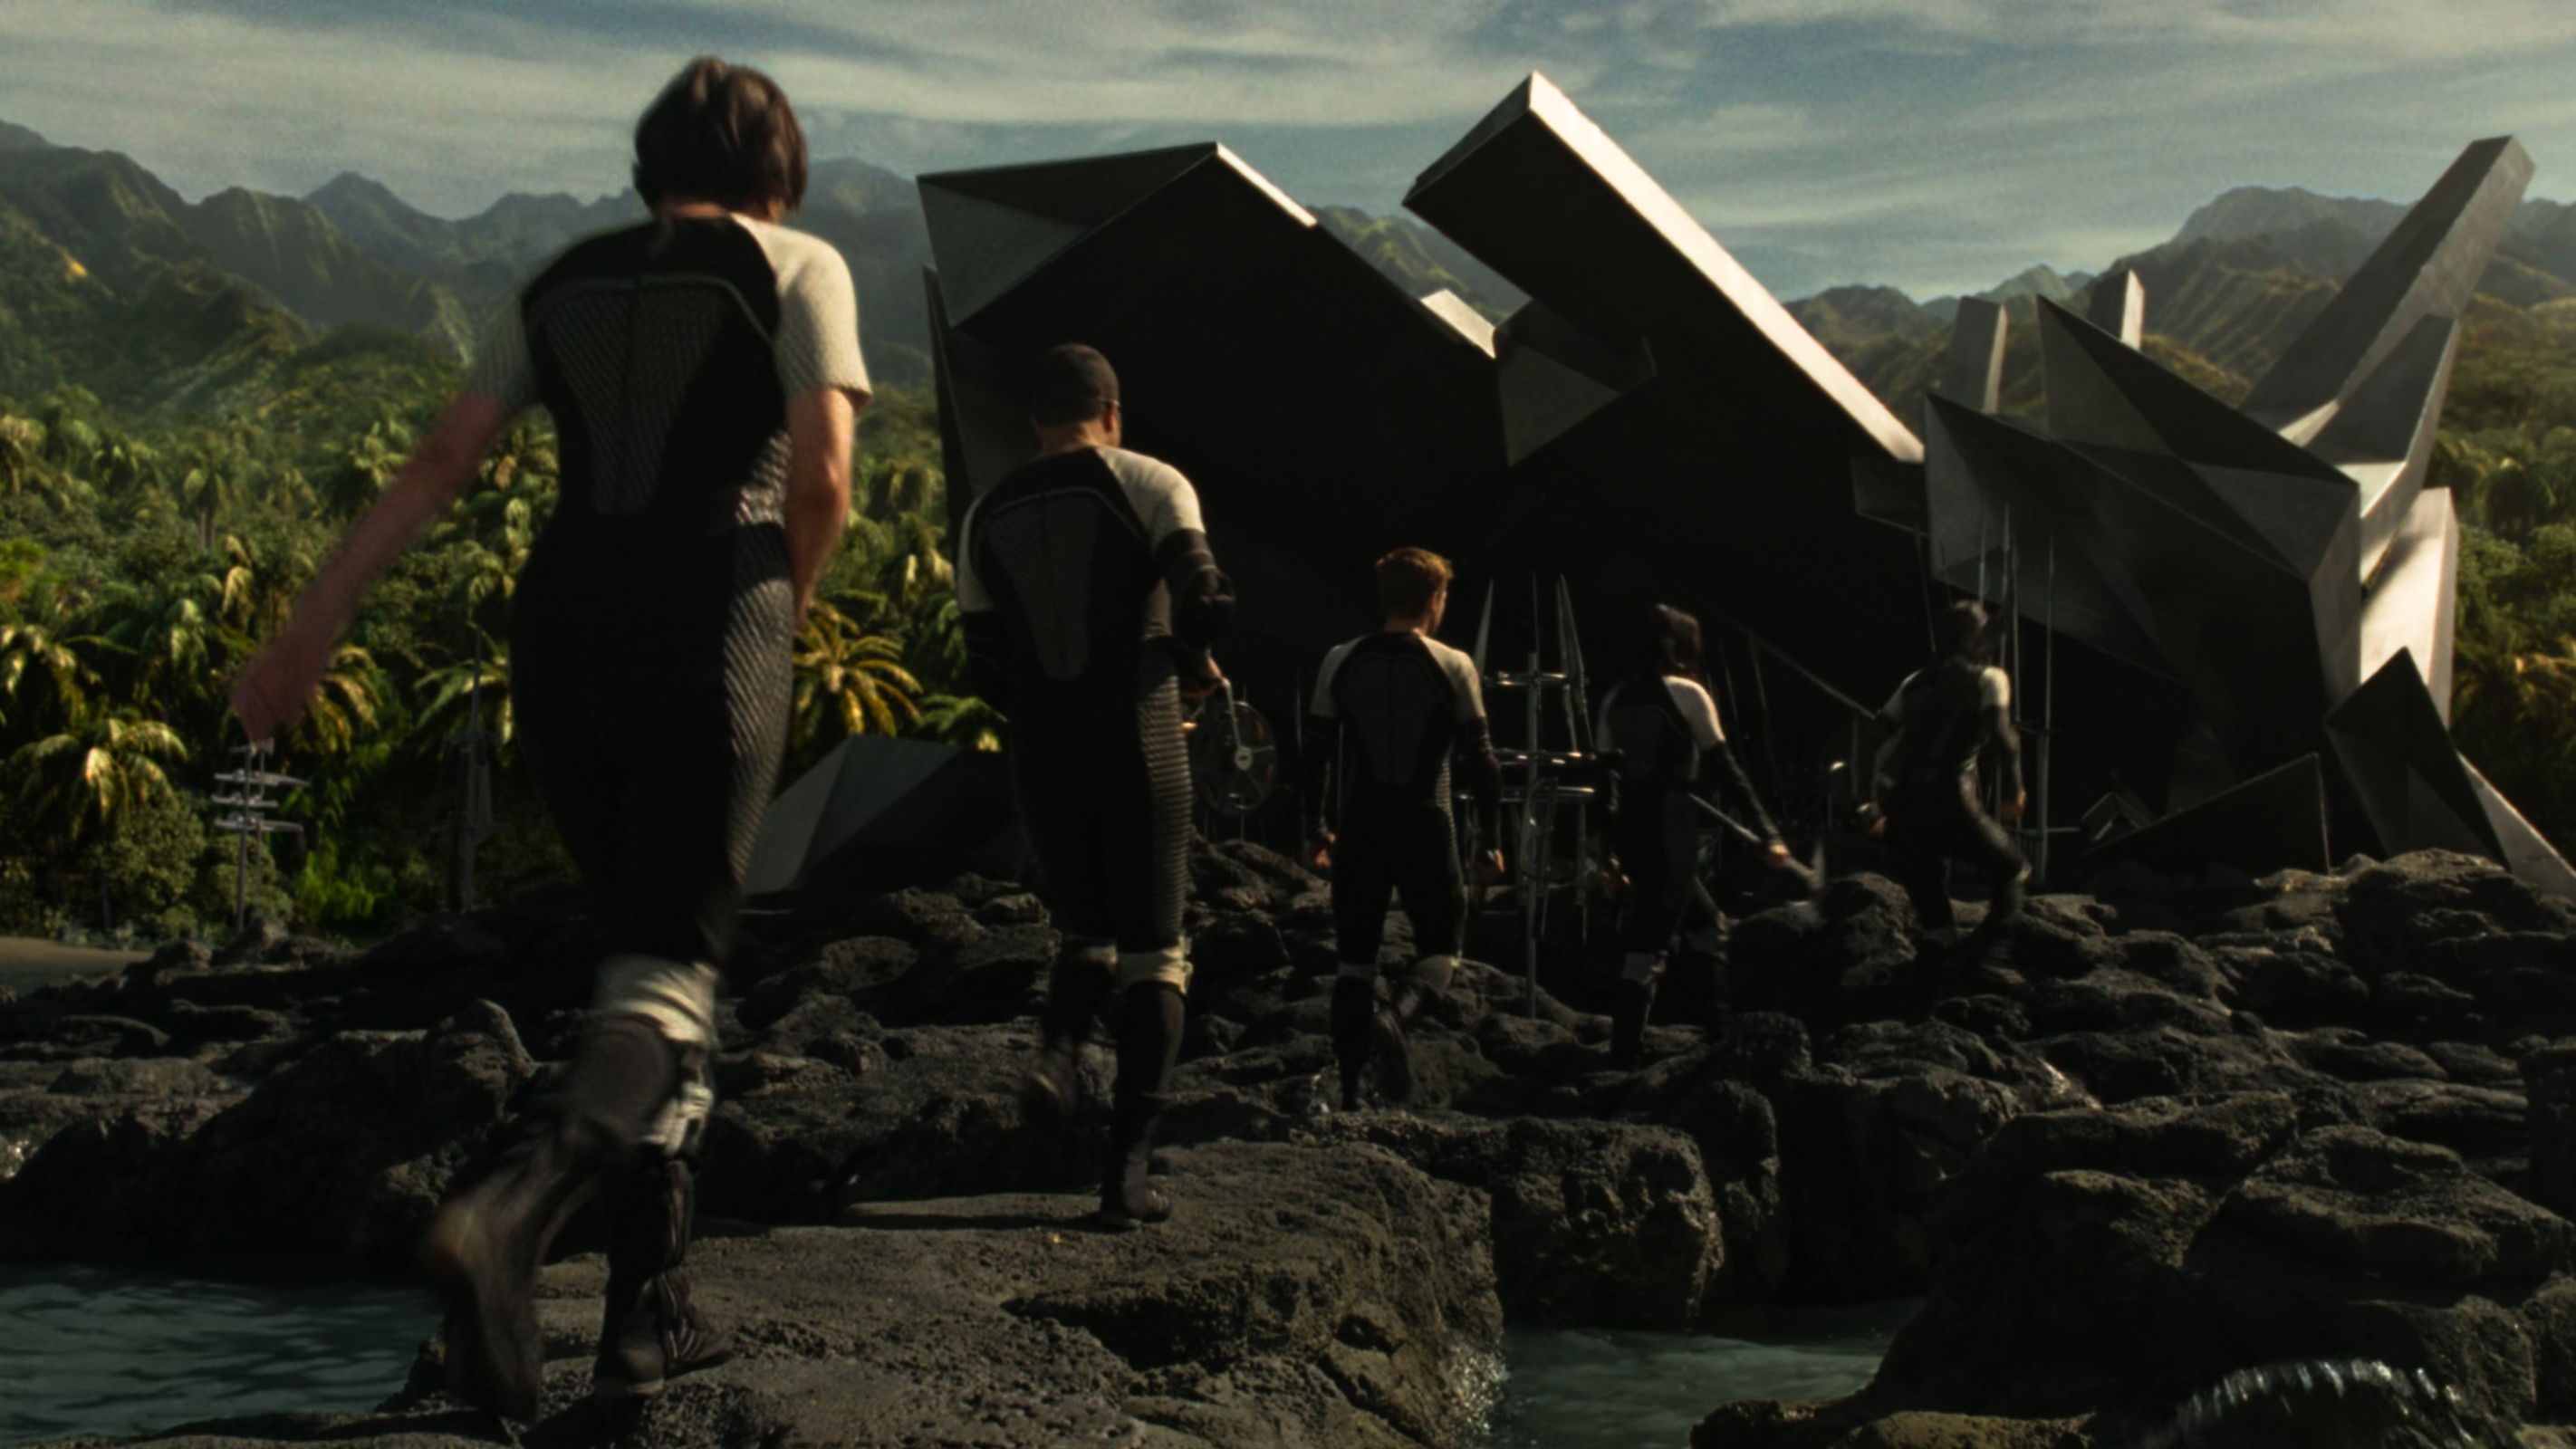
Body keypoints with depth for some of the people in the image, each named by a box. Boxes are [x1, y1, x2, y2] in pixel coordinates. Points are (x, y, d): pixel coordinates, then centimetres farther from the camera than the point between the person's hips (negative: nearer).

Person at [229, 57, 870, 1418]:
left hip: (561, 632, 5)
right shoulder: (796, 268, 3)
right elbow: (821, 474, -10)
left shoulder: (567, 284, 17)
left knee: (653, 941, 18)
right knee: (667, 976, -6)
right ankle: (508, 1209, -35)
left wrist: (311, 626, 10)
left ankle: (652, 1304, 15)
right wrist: (790, 594, 10)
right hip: (707, 640, -5)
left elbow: (437, 462, 10)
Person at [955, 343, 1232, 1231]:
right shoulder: (1148, 484, -2)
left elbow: (985, 667, 10)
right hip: (1140, 753, -3)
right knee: (1153, 955, 5)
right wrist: (1192, 663, 4)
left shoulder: (987, 516, 10)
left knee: (1085, 932, 21)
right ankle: (1128, 1173, -2)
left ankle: (1058, 1049, -11)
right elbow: (1206, 599, -16)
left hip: (1042, 756, 3)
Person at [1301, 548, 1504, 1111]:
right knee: (1442, 947, 11)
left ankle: (1350, 1088, 2)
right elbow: (1479, 759, -5)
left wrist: (1316, 827, 14)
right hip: (1426, 826, -2)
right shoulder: (1454, 667, -3)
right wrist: (1491, 839, 2)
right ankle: (1394, 1016, -20)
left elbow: (1316, 750, 5)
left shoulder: (1341, 662, 3)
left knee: (1356, 955, 10)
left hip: (1360, 826, 2)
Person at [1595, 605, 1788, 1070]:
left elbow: (1604, 773, 12)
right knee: (1650, 940, -6)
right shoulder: (1687, 693, -5)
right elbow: (1726, 769, -7)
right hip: (1672, 826, -6)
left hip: (1629, 826, 7)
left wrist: (1606, 850, 19)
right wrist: (1766, 831, -6)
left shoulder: (1617, 698, 10)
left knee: (1706, 922, 20)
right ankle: (1625, 1050, -8)